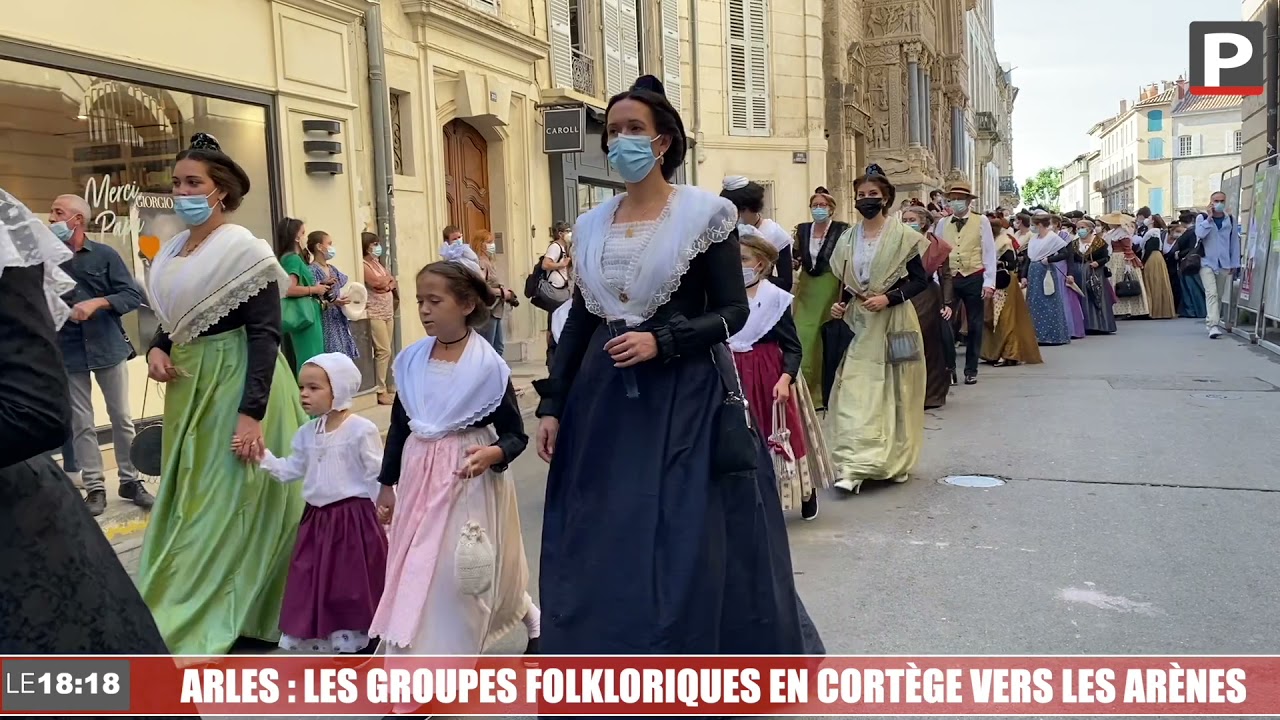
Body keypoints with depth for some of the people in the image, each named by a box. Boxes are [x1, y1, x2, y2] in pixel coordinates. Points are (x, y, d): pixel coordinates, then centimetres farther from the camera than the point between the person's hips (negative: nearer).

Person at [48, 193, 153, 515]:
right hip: (68, 352, 1)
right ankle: (94, 488, 12)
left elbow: (133, 296, -6)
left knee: (122, 418, 7)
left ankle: (130, 481, 18)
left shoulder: (105, 255, -1)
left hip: (108, 347, -1)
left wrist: (97, 302, -18)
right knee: (82, 425, 4)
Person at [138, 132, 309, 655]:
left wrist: (251, 411, -24)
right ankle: (189, 613, 31)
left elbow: (266, 335, -18)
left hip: (234, 386, -8)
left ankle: (196, 627, 8)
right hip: (188, 387, 9)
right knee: (189, 499, 16)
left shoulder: (243, 251, -14)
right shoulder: (173, 252, 9)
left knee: (223, 504, -1)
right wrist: (156, 349, -2)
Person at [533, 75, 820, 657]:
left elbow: (734, 310, -6)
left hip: (684, 399, -5)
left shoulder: (705, 213, -3)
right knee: (604, 549, 9)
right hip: (605, 401, 5)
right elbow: (579, 319, 12)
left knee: (690, 549, 0)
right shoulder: (591, 225, 11)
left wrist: (661, 341, -18)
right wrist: (552, 403, 7)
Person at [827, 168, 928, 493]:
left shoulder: (902, 236, -4)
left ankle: (896, 461, 18)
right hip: (861, 324, 3)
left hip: (894, 323, -3)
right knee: (856, 393, -6)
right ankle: (854, 466, -7)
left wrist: (888, 298, -17)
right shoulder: (848, 239, 10)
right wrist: (841, 305, 0)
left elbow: (920, 279, -5)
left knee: (895, 392, 5)